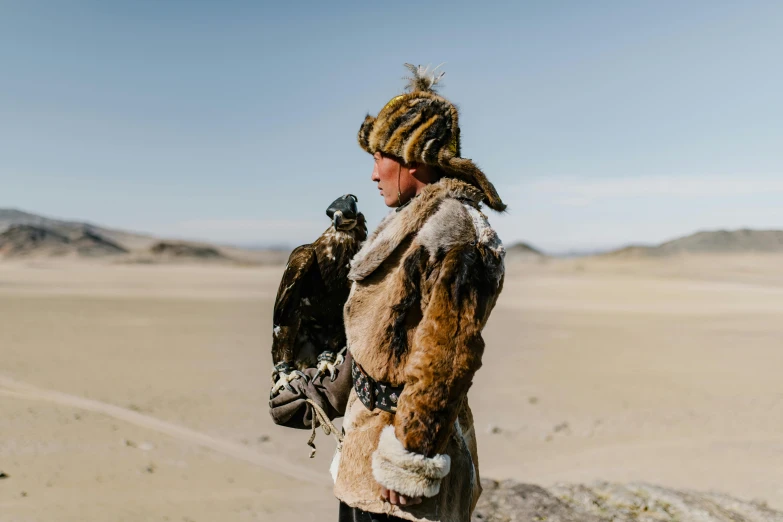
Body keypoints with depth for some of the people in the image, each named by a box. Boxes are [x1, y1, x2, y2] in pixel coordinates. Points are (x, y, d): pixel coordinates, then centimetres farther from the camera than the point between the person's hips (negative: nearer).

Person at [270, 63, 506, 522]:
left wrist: (409, 465, -23)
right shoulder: (419, 222, 12)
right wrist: (331, 398, 22)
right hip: (370, 427, 9)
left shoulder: (454, 232, -19)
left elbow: (445, 357, -25)